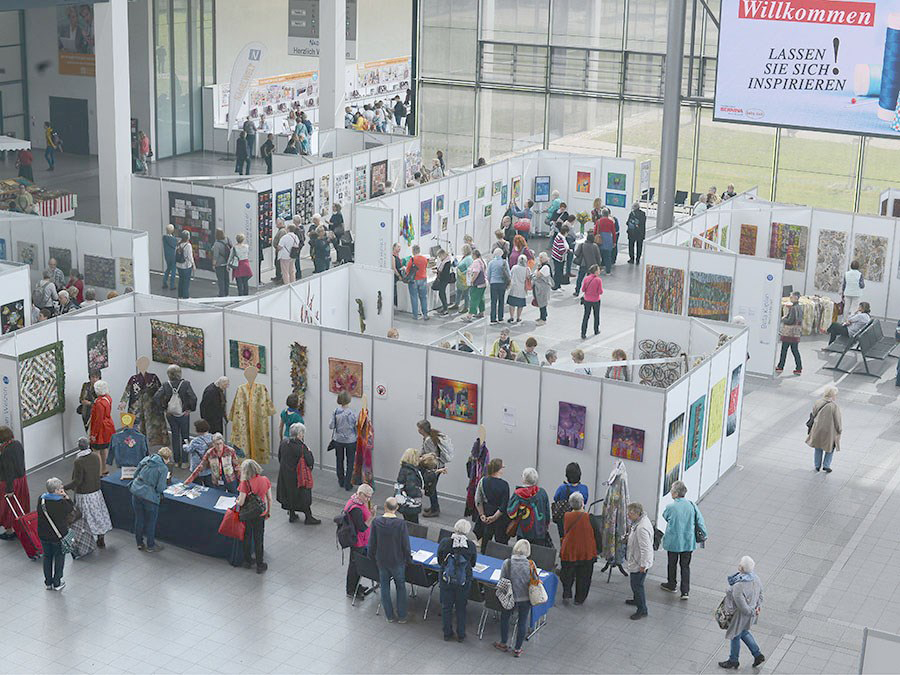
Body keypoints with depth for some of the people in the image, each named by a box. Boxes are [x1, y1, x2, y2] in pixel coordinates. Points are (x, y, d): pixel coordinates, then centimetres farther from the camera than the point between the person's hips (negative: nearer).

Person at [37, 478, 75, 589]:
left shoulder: (41, 500, -8)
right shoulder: (62, 503, -23)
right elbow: (72, 510, -6)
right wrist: (66, 497, -8)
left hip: (43, 535, 4)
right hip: (59, 535, -4)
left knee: (47, 557, 20)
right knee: (59, 558, 14)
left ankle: (48, 582, 29)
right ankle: (57, 583, 21)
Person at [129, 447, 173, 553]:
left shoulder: (146, 459, 5)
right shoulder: (163, 468, -11)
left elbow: (135, 474, 12)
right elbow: (160, 488, -13)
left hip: (136, 492, 5)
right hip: (149, 496, -5)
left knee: (139, 519, 20)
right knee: (150, 521, 14)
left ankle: (139, 543, 34)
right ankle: (150, 546, 27)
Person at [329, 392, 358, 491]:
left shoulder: (336, 412, -14)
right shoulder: (352, 413, -19)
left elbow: (331, 426, -9)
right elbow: (356, 427, -9)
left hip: (338, 440, 3)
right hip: (350, 441, -3)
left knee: (339, 460, 20)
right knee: (350, 462, 9)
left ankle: (341, 481, 34)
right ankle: (347, 484, 10)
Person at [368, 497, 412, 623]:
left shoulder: (376, 522, -15)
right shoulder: (401, 523, -21)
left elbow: (372, 543, -5)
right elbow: (406, 544, -14)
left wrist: (372, 556, 13)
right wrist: (408, 559, 2)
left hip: (381, 560, 2)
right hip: (398, 560, -2)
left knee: (384, 587, 17)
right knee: (400, 587, 16)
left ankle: (389, 616, 24)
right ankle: (402, 616, 22)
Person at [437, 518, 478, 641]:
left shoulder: (444, 542, -17)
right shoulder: (471, 545, -17)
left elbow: (439, 561, -2)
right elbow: (473, 564, -1)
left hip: (446, 580, 0)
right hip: (464, 581, 0)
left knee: (446, 607, 19)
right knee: (461, 608, 19)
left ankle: (447, 634, 31)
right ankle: (461, 635, 30)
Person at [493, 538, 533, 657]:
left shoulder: (507, 563, -18)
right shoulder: (530, 564, -17)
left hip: (510, 598, 0)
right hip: (526, 598, 0)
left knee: (505, 618, 23)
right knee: (522, 621, 16)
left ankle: (504, 644, 38)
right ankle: (517, 649, 26)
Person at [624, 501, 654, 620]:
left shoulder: (641, 528, -34)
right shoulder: (641, 520, -2)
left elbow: (646, 548, -31)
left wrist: (643, 565, -25)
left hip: (639, 563, -11)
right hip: (636, 561, 11)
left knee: (637, 585, 2)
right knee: (635, 583, 28)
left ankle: (642, 609, 15)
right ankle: (637, 600, 49)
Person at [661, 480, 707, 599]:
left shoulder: (670, 507, -19)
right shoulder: (691, 505, -9)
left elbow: (665, 517, 2)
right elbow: (700, 521, -4)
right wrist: (704, 535, 8)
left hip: (673, 541, -3)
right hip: (689, 542, 3)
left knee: (672, 564, 18)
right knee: (685, 566, 13)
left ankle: (672, 585, 37)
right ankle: (685, 591, 9)